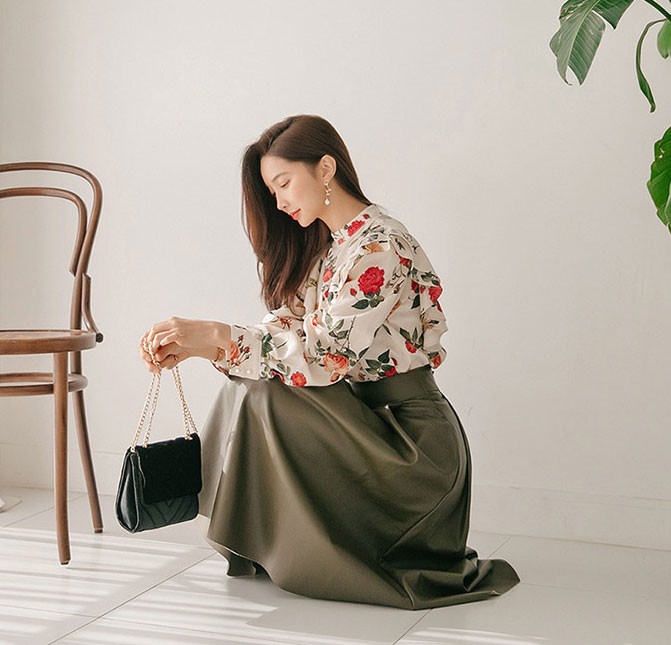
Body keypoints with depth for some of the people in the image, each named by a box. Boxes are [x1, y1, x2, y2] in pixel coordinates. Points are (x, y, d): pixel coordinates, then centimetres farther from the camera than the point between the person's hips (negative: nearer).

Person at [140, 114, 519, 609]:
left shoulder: (379, 247, -19)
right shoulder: (324, 246, 12)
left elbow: (325, 355, -25)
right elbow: (284, 327, 4)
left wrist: (214, 336, -24)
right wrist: (191, 346, -9)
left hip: (413, 439, -9)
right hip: (364, 415, 9)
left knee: (262, 396, -19)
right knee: (245, 380, -2)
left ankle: (280, 552, 0)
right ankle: (259, 547, 8)